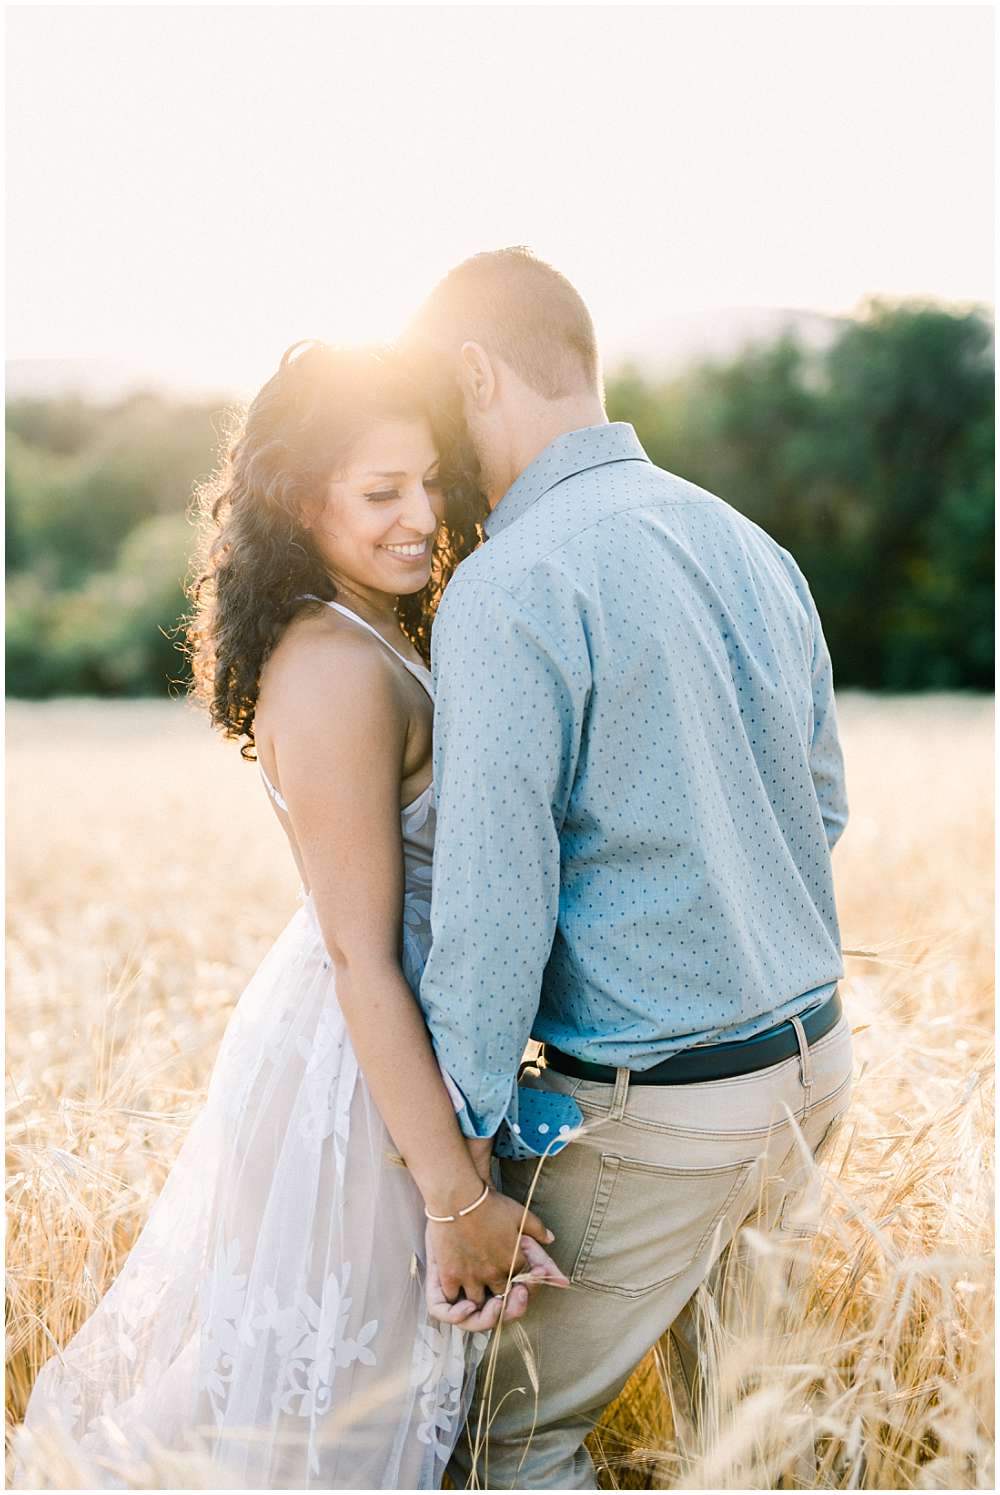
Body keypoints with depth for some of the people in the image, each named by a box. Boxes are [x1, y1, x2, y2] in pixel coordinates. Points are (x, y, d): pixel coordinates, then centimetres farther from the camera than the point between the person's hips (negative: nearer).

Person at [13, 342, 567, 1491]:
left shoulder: (377, 641, 7)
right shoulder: (334, 672, -24)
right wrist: (457, 1195, -21)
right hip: (361, 1070, -9)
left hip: (405, 1036, 9)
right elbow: (363, 957, -25)